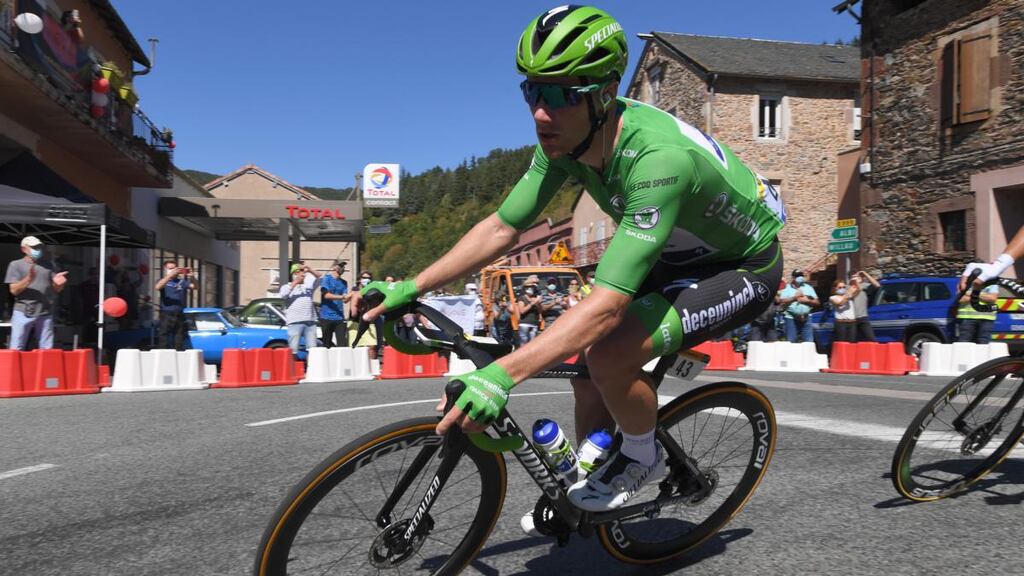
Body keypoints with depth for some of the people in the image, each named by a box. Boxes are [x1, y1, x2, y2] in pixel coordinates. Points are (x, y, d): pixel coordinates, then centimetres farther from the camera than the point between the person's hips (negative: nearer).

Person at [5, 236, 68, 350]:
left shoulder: (49, 264, 13)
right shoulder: (16, 265, 5)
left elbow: (57, 289, 12)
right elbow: (14, 290, -4)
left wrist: (58, 283, -13)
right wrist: (28, 280, -21)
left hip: (45, 313, 3)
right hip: (23, 312, -3)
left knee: (47, 349, 3)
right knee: (15, 349, -5)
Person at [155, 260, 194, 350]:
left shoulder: (182, 281, 14)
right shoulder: (163, 281, 8)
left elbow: (194, 286, -1)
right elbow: (158, 287, -14)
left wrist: (191, 277, -22)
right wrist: (170, 275, -27)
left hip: (180, 315, 2)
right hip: (166, 315, -2)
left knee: (179, 342, 5)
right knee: (164, 339, -5)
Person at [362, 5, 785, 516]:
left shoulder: (658, 157, -40)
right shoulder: (566, 137, -15)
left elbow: (607, 305, -45)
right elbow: (502, 227, -8)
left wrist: (501, 374, -51)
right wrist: (409, 288, -15)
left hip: (744, 267, -7)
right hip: (679, 254, 8)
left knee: (608, 354, -28)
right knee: (585, 356, 0)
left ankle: (644, 459, 2)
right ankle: (588, 478, 24)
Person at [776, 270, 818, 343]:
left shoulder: (808, 288, 15)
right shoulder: (787, 288, 5)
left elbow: (817, 303, 10)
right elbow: (781, 302, -7)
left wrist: (807, 301, -7)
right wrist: (794, 298, -9)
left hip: (806, 319, 3)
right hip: (791, 319, -3)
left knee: (809, 342, 0)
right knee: (791, 342, -3)